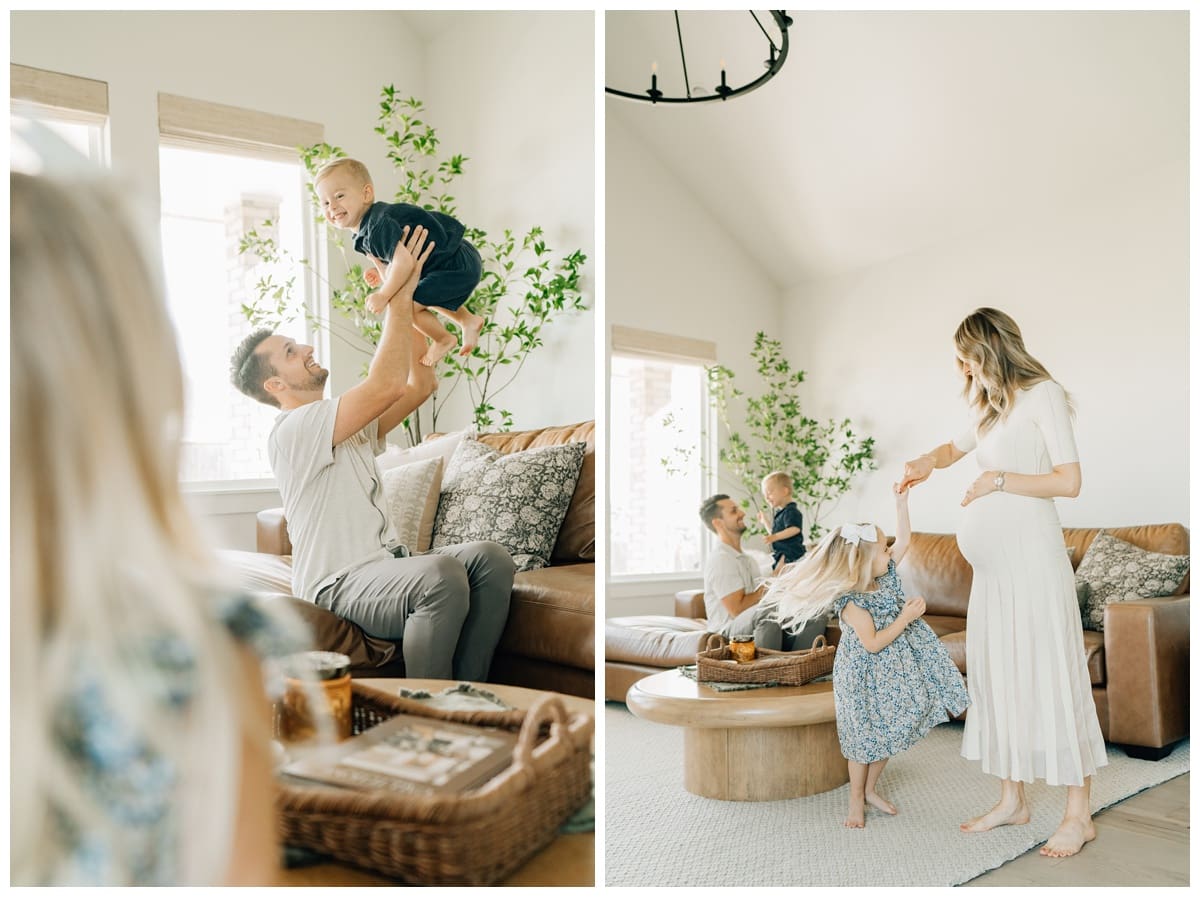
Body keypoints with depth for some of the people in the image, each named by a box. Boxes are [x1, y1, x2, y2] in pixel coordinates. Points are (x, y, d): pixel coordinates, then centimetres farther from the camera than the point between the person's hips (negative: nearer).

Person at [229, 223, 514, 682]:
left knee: (490, 558, -18)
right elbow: (388, 386, -21)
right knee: (442, 575, -37)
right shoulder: (292, 430, -9)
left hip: (386, 565, 8)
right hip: (340, 584, -8)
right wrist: (399, 298, -14)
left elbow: (419, 387, 17)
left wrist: (404, 302, 9)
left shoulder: (351, 424, 20)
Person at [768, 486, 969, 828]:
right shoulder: (851, 602, -26)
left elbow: (904, 537, 1)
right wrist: (905, 618, -25)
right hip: (866, 677, -7)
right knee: (865, 736, 6)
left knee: (888, 734, 15)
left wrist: (901, 500, -7)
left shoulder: (886, 574, -4)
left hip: (893, 673, 7)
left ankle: (870, 789, 33)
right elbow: (873, 644, -26)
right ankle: (857, 800, 23)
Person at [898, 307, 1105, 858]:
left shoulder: (1042, 395, -5)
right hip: (993, 561, 8)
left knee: (1049, 673, -4)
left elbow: (1070, 482, -11)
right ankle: (1012, 801, 17)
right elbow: (958, 447, 37)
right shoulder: (994, 408, 18)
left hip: (1031, 554, -8)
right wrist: (930, 461, 17)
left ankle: (1078, 814, 5)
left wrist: (1000, 480, -8)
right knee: (997, 674, 8)